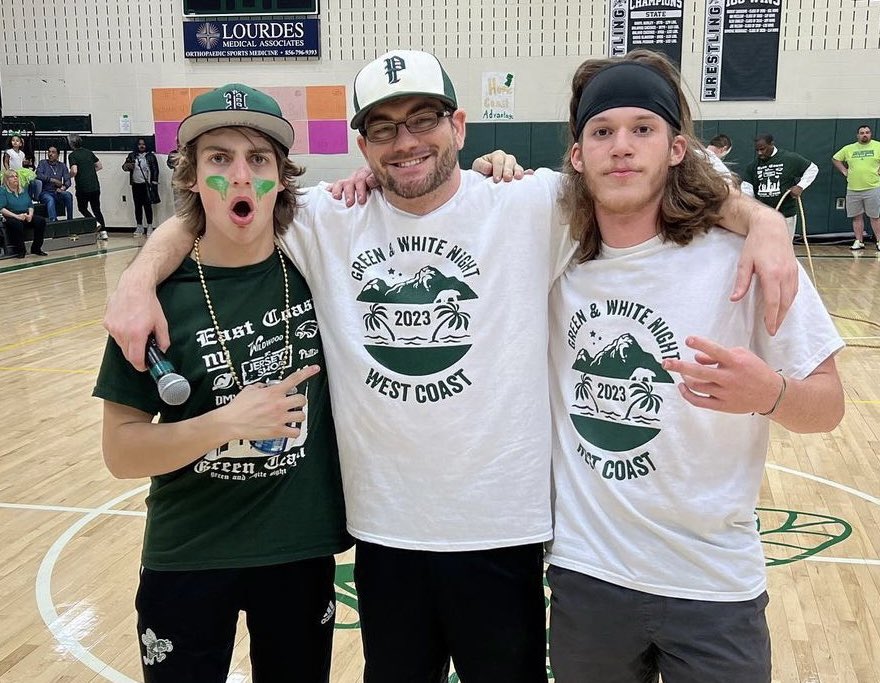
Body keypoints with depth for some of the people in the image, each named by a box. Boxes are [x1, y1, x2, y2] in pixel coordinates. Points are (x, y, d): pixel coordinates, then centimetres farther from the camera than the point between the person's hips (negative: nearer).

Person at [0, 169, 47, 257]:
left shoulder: (23, 190, 21)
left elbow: (30, 205, 17)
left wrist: (30, 214, -6)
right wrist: (16, 216, -21)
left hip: (26, 216, 5)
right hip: (11, 217, -5)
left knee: (41, 220, -22)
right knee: (17, 224, -39)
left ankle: (36, 248, -14)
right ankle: (20, 250, -25)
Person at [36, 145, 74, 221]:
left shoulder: (62, 165, 14)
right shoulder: (43, 163, 9)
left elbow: (68, 180, 4)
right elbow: (39, 175, -10)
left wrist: (63, 187, -17)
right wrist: (53, 180, -14)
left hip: (57, 192, 2)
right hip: (45, 192, -2)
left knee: (68, 195, -30)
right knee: (50, 200, -36)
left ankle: (70, 220, -28)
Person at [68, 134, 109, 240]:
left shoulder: (72, 155, -8)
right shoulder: (89, 152, 9)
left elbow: (74, 171, -19)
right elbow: (99, 166, 13)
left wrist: (68, 177, 0)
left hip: (82, 188, -5)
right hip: (95, 186, 5)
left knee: (82, 208, 15)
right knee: (97, 209, 12)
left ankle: (95, 222, -6)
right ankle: (103, 231, 3)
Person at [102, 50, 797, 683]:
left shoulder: (530, 207, -8)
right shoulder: (329, 222, -1)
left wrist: (760, 220, -22)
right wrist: (140, 279, -10)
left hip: (501, 528, -2)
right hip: (383, 527, 3)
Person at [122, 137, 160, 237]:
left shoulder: (151, 156, 2)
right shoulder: (132, 155, 8)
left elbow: (155, 170, -1)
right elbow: (124, 166, 6)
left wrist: (154, 184, -8)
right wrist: (127, 166, -19)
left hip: (146, 185, -3)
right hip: (136, 185, 3)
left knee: (147, 205, -2)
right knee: (137, 206, 7)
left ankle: (149, 227, 4)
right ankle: (139, 228, 13)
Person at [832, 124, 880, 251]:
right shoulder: (848, 148, 8)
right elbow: (835, 159, 18)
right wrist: (844, 171, 9)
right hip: (853, 189, 3)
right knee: (857, 217, 8)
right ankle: (859, 241, 16)